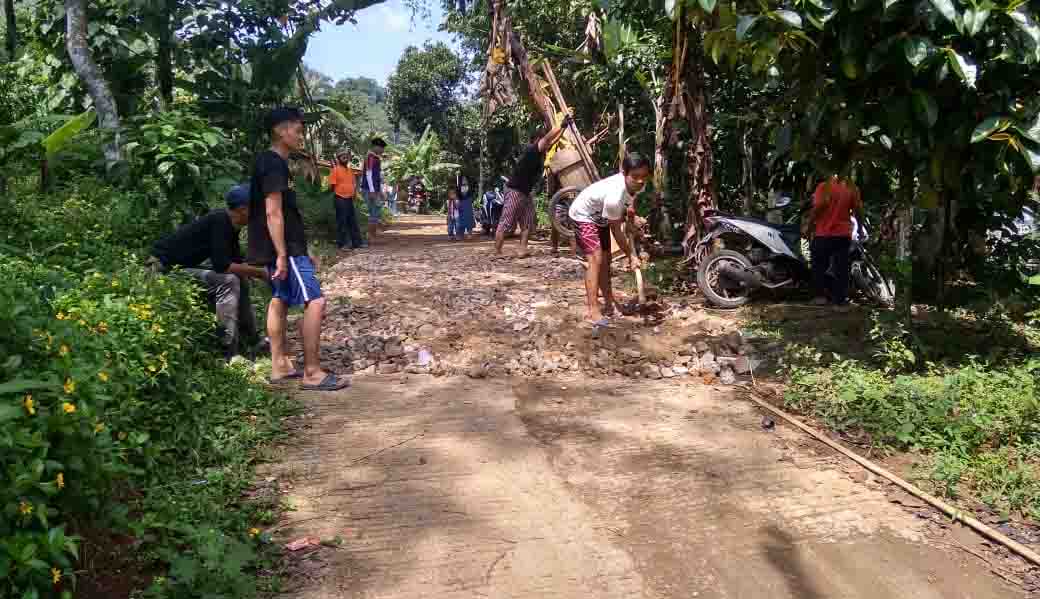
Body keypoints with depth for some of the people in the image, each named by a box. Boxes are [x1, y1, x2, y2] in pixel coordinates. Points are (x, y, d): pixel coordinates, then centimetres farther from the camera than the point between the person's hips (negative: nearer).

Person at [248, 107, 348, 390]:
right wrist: (282, 255, -25)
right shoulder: (274, 164, -16)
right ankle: (312, 372, -10)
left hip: (285, 247, 11)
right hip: (283, 249, -11)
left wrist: (303, 250, 21)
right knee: (315, 301, -12)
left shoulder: (272, 163, 15)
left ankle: (280, 365, 22)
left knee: (280, 301, 14)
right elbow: (273, 213, -22)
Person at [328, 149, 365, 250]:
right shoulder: (335, 170, -7)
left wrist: (354, 192, 9)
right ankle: (341, 243, 4)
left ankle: (357, 242, 15)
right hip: (340, 199, -7)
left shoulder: (350, 170, 14)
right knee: (341, 222, -2)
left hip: (350, 199, 7)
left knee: (353, 221, 9)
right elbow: (332, 185, -10)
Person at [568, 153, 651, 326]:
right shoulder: (614, 196, -40)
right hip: (584, 215, -8)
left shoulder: (637, 184, -20)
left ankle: (609, 303, 25)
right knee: (596, 259, -20)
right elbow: (616, 230, -26)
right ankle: (592, 310, -21)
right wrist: (631, 255, -19)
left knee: (605, 259, 13)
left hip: (600, 217, 8)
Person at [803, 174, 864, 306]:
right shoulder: (852, 188, 1)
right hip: (844, 234, 3)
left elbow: (817, 208, -16)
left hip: (824, 233, -3)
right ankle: (840, 298, 11)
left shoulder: (824, 187, -11)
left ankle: (820, 296, 6)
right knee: (842, 267, 9)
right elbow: (858, 210, 5)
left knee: (819, 265, 9)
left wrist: (807, 224, -4)